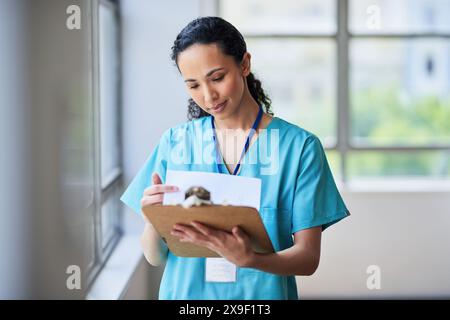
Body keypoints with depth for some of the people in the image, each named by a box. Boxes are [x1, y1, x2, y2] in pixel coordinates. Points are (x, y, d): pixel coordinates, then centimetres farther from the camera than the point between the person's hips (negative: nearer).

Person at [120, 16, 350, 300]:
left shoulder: (299, 146, -9)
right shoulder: (174, 142, -3)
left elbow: (308, 257, -10)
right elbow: (156, 257, -1)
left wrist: (249, 258, -29)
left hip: (263, 293, -1)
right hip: (185, 292, 2)